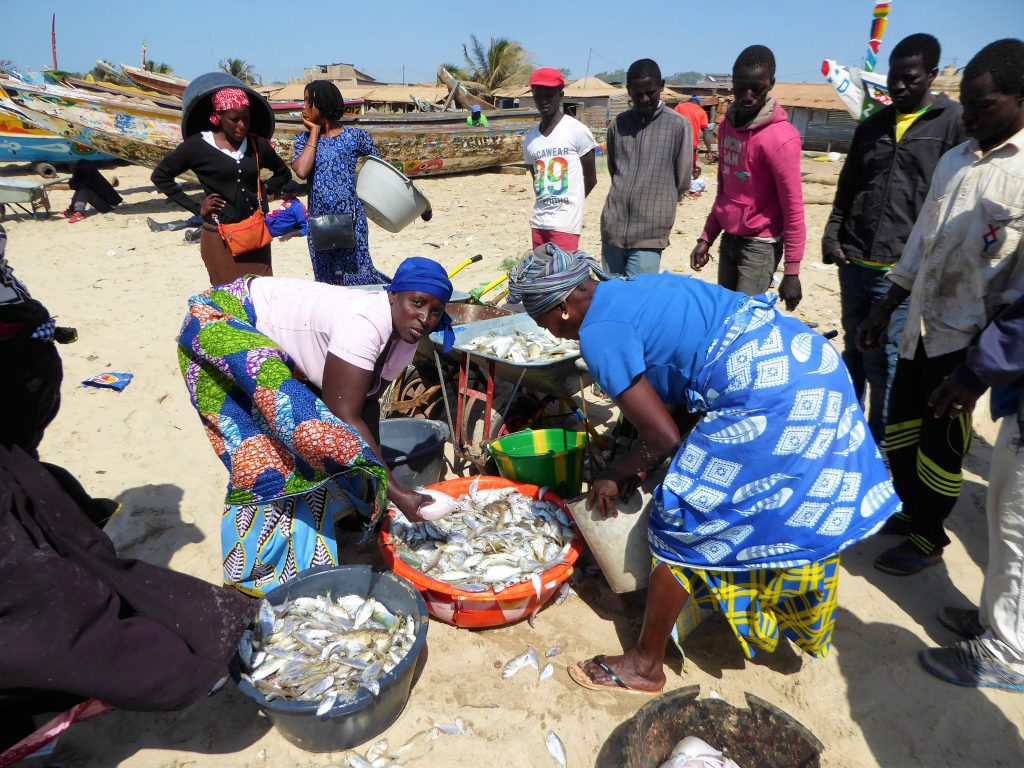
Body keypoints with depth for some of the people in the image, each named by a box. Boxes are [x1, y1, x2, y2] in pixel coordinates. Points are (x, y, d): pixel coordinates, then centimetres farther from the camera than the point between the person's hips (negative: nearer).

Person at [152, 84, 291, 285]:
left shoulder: (257, 145, 6)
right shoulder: (198, 145, -3)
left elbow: (283, 173, 23)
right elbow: (160, 176, 4)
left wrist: (265, 190, 5)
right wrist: (196, 207, -3)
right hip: (220, 237, -3)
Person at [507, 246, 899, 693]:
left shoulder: (598, 333, -11)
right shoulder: (634, 289, 17)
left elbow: (663, 437, -11)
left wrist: (614, 474, 8)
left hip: (761, 394, -10)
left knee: (681, 525, 2)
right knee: (789, 509, 28)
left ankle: (645, 666, 17)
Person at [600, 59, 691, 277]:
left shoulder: (678, 126, -3)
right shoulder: (618, 124, 9)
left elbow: (682, 181, 2)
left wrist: (655, 202, 11)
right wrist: (624, 197, 14)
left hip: (649, 235, -4)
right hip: (613, 228, 4)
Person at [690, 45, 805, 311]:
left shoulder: (781, 137, -18)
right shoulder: (728, 123, 6)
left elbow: (793, 208, -16)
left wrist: (791, 272, -16)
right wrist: (707, 236, 13)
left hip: (760, 246, -7)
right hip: (729, 239, 8)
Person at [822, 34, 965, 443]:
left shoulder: (954, 123, -1)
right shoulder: (872, 126, 14)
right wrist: (832, 235, 4)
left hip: (900, 270, -5)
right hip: (853, 262, 5)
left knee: (884, 365, -2)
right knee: (854, 352, 16)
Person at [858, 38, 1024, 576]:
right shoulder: (955, 159, 9)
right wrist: (885, 308, 13)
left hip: (969, 339, -6)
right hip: (919, 326, 7)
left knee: (941, 444, 6)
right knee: (900, 426, 17)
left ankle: (928, 536, 27)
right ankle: (909, 510, 38)